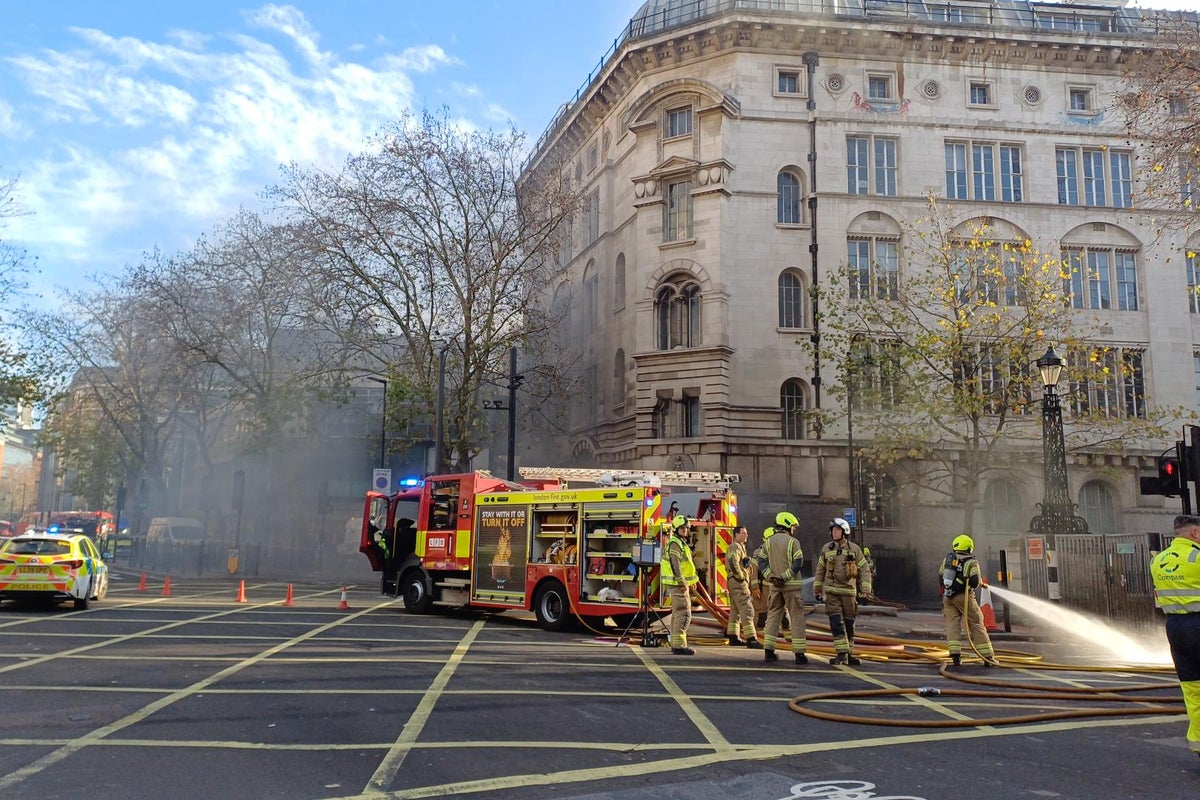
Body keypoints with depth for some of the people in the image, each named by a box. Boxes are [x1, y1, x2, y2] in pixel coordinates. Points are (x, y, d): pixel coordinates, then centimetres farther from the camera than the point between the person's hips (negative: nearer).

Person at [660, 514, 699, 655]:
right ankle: (679, 645, -15)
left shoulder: (682, 543, 18)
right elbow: (675, 565, -22)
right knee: (684, 614, -13)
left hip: (680, 584, 11)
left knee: (677, 613, 14)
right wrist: (683, 583, -24)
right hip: (678, 584, -11)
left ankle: (675, 644, 21)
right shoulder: (675, 543, -14)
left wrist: (690, 581, 24)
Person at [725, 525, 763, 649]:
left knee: (735, 610, 14)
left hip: (734, 583, 11)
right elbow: (733, 562, -30)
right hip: (738, 583, -11)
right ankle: (751, 639, -18)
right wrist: (740, 576, -21)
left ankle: (733, 637, 20)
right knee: (747, 610, -14)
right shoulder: (736, 547, -12)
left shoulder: (739, 547, 21)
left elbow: (730, 563, 29)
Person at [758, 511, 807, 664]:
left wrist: (771, 577, -6)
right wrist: (785, 577, -14)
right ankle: (799, 653, 1)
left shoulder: (768, 542, 9)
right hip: (792, 585, -4)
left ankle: (768, 651, 4)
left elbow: (761, 562, 2)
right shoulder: (793, 542, -5)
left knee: (773, 616, 9)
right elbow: (798, 563, -16)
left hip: (774, 585, 4)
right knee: (797, 617, 1)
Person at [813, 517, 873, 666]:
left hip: (849, 591, 0)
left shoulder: (854, 549, 1)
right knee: (836, 623, -10)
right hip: (831, 591, 0)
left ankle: (849, 654, 17)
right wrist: (817, 589, 15)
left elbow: (865, 569, 2)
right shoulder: (826, 548, 5)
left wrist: (866, 589, -7)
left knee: (849, 624, 7)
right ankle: (841, 654, -11)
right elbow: (820, 570, 14)